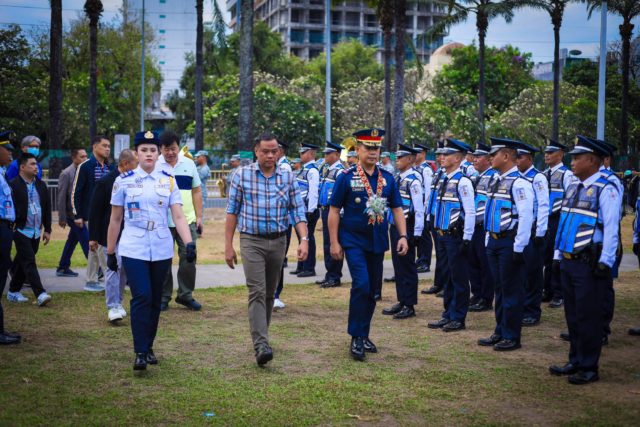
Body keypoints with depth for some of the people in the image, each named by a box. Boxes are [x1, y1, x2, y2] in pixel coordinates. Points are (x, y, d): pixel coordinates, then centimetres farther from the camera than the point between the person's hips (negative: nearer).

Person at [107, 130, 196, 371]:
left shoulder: (168, 181, 3)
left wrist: (189, 243, -16)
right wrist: (110, 252, 8)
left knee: (155, 300, 10)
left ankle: (149, 347, 25)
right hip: (133, 249, -2)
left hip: (162, 249, 2)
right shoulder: (124, 181, 0)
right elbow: (115, 220, 6)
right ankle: (140, 353, -9)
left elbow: (178, 217, -2)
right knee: (141, 297, -13)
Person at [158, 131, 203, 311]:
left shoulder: (189, 164, 8)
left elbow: (196, 191, 11)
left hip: (187, 220, 2)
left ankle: (186, 295, 16)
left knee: (188, 257, 3)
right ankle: (163, 297, 15)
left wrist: (199, 217, 5)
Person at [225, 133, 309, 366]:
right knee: (257, 292, -13)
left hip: (278, 242, 3)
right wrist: (228, 245, 0)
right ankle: (261, 345, -19)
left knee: (269, 293, 13)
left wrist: (304, 239, -12)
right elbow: (232, 211, 2)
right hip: (252, 241, -3)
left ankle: (260, 336, 29)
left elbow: (298, 211, 2)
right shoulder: (242, 175, -2)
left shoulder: (288, 177, 3)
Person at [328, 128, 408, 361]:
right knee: (361, 285, -17)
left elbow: (397, 209, 9)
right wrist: (334, 242, -7)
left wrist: (403, 236, -2)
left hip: (378, 242, 5)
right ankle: (356, 338, -7)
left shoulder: (387, 178, 5)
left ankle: (364, 335, 24)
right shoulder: (346, 177, -6)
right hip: (354, 241, -4)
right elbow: (334, 211, -4)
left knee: (373, 290, 9)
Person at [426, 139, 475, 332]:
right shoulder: (445, 180, 12)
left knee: (459, 278, 1)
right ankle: (448, 315, 23)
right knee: (448, 278, 14)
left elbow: (470, 212, -17)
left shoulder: (463, 181, -14)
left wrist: (467, 240, -18)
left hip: (456, 237, -8)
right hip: (444, 236, 8)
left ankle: (458, 319, 10)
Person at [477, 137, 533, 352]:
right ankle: (500, 332, 25)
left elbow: (526, 217, -19)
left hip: (510, 242, -9)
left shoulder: (519, 183, -16)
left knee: (511, 290, 0)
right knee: (499, 288, 15)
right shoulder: (497, 181, 12)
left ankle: (512, 337, 10)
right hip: (495, 241, 9)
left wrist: (519, 248, -19)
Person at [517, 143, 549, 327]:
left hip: (532, 232, -7)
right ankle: (520, 309, 20)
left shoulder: (538, 178, -10)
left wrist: (540, 233, -15)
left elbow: (543, 207, -13)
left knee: (533, 272, 1)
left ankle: (532, 313, 9)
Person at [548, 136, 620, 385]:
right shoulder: (573, 186, 13)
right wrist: (557, 255, 17)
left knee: (588, 317, 0)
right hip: (568, 262, 8)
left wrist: (605, 262, -17)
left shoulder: (606, 189, -12)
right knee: (572, 315, 14)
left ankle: (589, 368, 10)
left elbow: (611, 229, -15)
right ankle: (575, 362, 26)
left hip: (589, 264, -8)